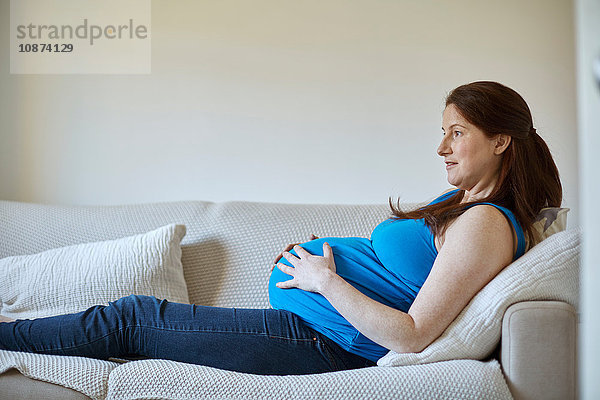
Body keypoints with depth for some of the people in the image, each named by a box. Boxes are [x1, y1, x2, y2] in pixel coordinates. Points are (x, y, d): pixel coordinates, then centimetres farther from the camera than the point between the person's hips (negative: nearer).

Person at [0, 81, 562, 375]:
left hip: (323, 344, -9)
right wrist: (324, 251, 7)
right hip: (316, 328, 9)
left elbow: (411, 336, -24)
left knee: (134, 318, 0)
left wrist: (325, 278, -17)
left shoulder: (485, 224, -17)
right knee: (142, 315, 11)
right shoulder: (457, 203, 12)